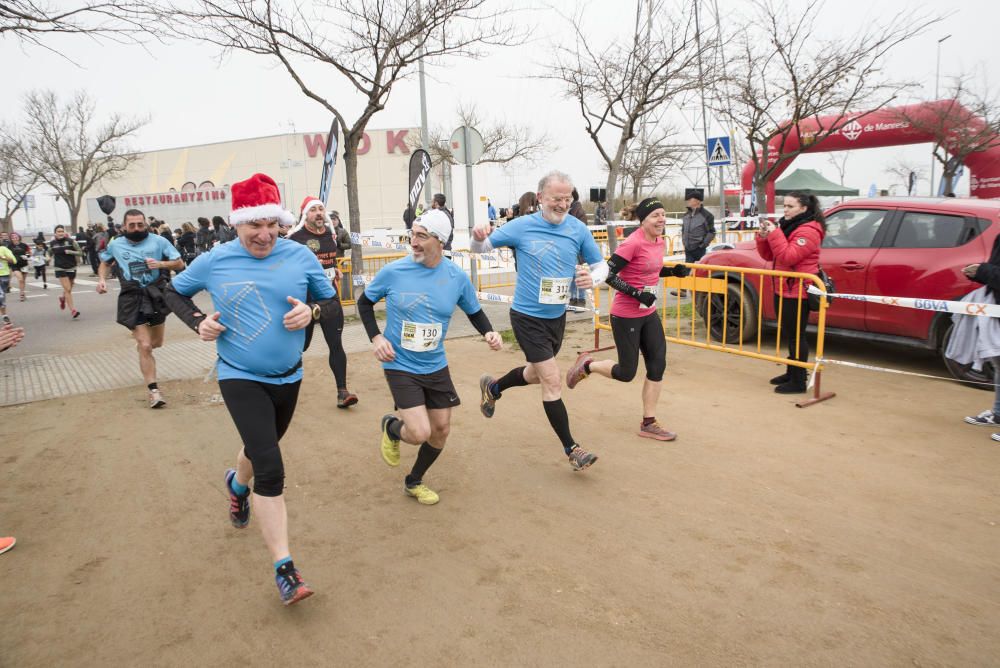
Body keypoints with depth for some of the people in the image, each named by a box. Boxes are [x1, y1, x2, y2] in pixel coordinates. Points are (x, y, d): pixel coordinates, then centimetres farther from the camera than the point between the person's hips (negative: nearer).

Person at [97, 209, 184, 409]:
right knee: (145, 347, -10)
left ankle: (139, 335, 56)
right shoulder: (115, 245, 4)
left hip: (156, 294, 1)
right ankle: (154, 390, -2)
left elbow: (180, 263, -1)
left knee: (156, 343, 18)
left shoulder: (158, 241, -3)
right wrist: (102, 279, 5)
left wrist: (161, 264, -19)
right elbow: (104, 262, 24)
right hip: (132, 298, -1)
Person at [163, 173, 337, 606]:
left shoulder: (300, 256, -8)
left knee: (262, 446, 28)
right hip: (240, 378, -3)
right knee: (270, 469, -15)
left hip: (288, 377, 3)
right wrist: (198, 321, -10)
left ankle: (238, 485, 64)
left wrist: (311, 311, -20)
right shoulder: (214, 261, -9)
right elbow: (174, 292, 8)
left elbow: (330, 301, 2)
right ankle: (284, 568, -6)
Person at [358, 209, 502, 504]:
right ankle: (391, 427, 24)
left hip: (436, 367, 4)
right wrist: (376, 338, -10)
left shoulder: (457, 277, -8)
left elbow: (474, 311, 9)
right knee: (419, 433, -15)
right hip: (400, 366, -4)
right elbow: (364, 303, 4)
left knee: (441, 430, 9)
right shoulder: (393, 272, -14)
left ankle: (414, 482, 36)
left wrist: (488, 332, -12)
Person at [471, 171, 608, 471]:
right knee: (553, 381, -8)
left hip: (557, 315, 5)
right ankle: (571, 449, 7)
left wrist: (592, 278, -20)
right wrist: (479, 237, -28)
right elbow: (479, 248, -3)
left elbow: (601, 264, 4)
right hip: (527, 317, -5)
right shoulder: (521, 226, -13)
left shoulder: (578, 230, -6)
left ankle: (492, 387, 52)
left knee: (536, 373, 23)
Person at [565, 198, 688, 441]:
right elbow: (608, 275, -21)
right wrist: (637, 294, -26)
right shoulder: (634, 243, -20)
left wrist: (673, 271, 3)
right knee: (626, 373, 2)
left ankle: (648, 423, 15)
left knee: (658, 365, 3)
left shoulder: (660, 241, 5)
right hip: (625, 316, -8)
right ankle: (586, 365, 30)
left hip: (648, 313, 8)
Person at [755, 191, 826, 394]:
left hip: (797, 292, -9)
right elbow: (768, 255, 13)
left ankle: (798, 382, 1)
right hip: (783, 289, 9)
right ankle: (792, 373, 29)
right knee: (790, 334, 17)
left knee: (796, 336, -5)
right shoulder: (788, 226, 14)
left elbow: (788, 257, -24)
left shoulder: (808, 231, -14)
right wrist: (764, 237, -3)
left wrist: (774, 234, -22)